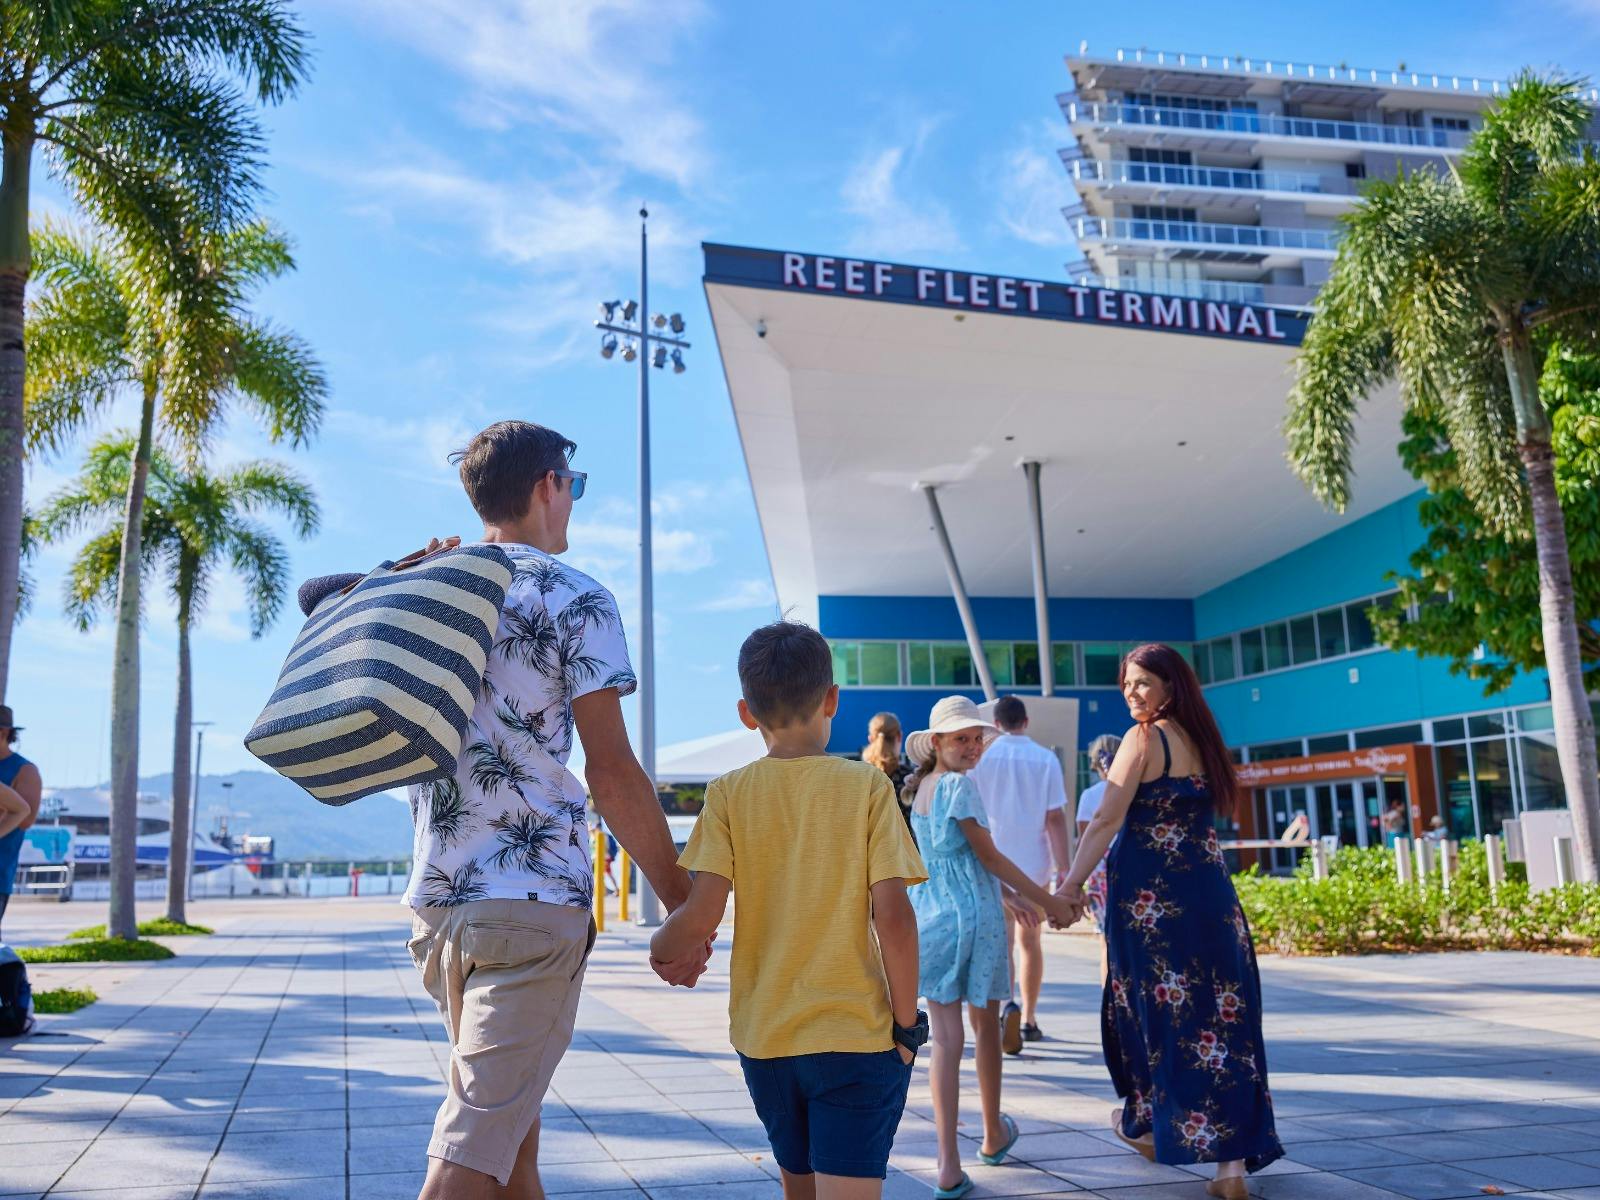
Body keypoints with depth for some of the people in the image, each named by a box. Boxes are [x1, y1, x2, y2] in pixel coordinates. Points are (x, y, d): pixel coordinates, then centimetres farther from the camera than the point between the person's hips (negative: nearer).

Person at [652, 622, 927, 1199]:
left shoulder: (729, 794, -3)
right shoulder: (867, 784, -6)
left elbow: (702, 915, -12)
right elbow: (892, 915, -12)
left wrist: (657, 950, 8)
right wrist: (907, 1023, -1)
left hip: (763, 1037, 3)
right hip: (855, 1032, -3)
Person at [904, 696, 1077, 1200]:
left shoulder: (921, 788, 11)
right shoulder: (960, 784, -13)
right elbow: (989, 857, -11)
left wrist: (1007, 897, 25)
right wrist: (1047, 900, -4)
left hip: (929, 915, 6)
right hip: (973, 915, -6)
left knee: (946, 1039, 2)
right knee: (985, 1027, 15)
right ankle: (994, 1135, 35)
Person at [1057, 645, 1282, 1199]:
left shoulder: (1143, 739, -8)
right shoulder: (1202, 740, 13)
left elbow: (1107, 820, -13)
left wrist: (1072, 884, -10)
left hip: (1150, 897, -6)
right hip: (1210, 894, 6)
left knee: (1153, 1007, 9)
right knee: (1221, 1015, 3)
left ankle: (1146, 1124, 27)